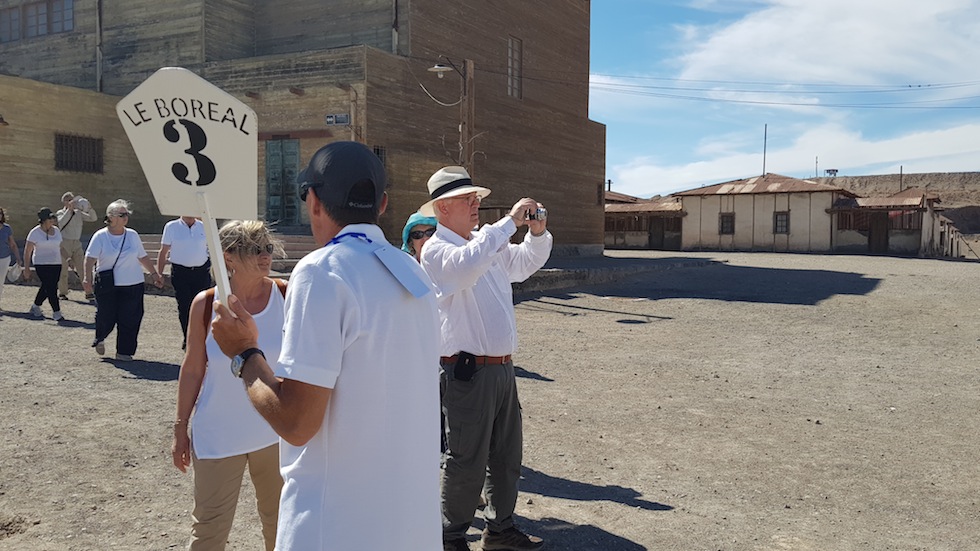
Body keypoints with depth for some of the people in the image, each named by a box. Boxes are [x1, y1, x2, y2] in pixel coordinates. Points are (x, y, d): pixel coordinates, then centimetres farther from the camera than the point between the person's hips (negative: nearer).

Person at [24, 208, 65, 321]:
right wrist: (26, 268, -8)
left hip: (56, 264, 5)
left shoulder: (56, 230, 9)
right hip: (42, 265, -5)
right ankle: (56, 312, -7)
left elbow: (60, 247, 20)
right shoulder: (35, 232, -6)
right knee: (51, 288, -11)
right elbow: (27, 252, -4)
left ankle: (35, 307, 32)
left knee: (46, 287, 12)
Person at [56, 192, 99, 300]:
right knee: (63, 270, 5)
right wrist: (69, 209, -23)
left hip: (77, 244, 3)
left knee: (83, 269, -2)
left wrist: (89, 208, -10)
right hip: (64, 243, -3)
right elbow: (60, 223, -21)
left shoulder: (78, 213, 11)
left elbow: (93, 218, 5)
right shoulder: (61, 213, 0)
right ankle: (62, 293, 17)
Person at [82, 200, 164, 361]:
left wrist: (155, 273, 14)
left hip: (133, 285, 3)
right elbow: (90, 258, -11)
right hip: (107, 286, -3)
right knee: (106, 317, 4)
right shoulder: (100, 236, -3)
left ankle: (124, 352, 12)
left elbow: (143, 257, 16)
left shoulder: (132, 235, 8)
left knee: (130, 319, 0)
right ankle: (99, 339, 38)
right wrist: (88, 278, -23)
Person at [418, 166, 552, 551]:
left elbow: (526, 263, 24)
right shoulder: (436, 250, -12)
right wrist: (510, 222, -27)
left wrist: (537, 232, 4)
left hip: (502, 369, 8)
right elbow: (468, 265, -34)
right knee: (467, 462, 3)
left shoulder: (487, 243, 12)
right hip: (468, 372, -8)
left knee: (507, 455, 19)